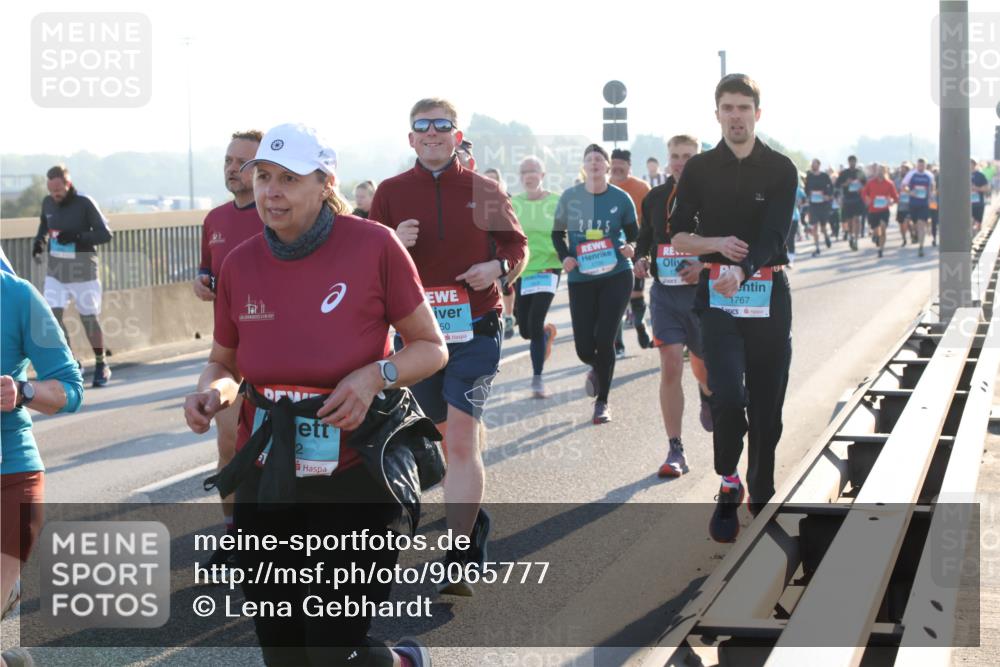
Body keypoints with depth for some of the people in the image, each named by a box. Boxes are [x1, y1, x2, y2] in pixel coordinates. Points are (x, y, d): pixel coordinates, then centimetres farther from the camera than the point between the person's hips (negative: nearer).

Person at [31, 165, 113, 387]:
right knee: (52, 315, -9)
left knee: (89, 318, 5)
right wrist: (39, 241, -2)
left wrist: (77, 237, -28)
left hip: (82, 269, -4)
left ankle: (101, 365, 23)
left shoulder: (84, 203, -14)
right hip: (55, 269, 4)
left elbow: (105, 234, -15)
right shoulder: (47, 203, 1)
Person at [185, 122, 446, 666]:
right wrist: (211, 391, -7)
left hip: (357, 476, -4)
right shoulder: (240, 264, 2)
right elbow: (223, 362, 15)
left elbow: (431, 348, 0)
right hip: (267, 477, 4)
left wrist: (375, 376, -18)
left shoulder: (373, 245, -8)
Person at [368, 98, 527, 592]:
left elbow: (516, 245, 11)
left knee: (460, 439, -14)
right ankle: (473, 514, 41)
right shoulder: (390, 193, 4)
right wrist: (393, 243, -16)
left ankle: (460, 557, -14)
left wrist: (499, 267, -11)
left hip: (475, 330, -3)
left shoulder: (483, 190, 1)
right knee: (451, 431, 17)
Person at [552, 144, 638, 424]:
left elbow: (634, 234, 6)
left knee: (604, 339, -7)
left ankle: (602, 401, 10)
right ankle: (598, 368, 39)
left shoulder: (621, 198, -3)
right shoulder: (570, 197, -1)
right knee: (584, 347, 0)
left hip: (616, 276, -1)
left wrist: (631, 248, -16)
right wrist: (565, 257, -8)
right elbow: (557, 233, 9)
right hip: (581, 279, 1)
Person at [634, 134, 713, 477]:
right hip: (665, 292, 1)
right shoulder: (654, 198, 6)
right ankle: (675, 452, -5)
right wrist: (641, 259, -3)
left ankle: (707, 395, 52)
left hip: (702, 292, -1)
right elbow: (645, 238, 18)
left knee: (702, 366, 12)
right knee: (670, 368, -9)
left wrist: (705, 267, -19)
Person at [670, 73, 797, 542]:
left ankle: (762, 495, 19)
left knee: (767, 401, 4)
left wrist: (742, 271, -30)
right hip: (717, 294, 0)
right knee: (728, 395, -15)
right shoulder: (700, 169, 5)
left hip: (767, 293, 1)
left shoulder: (781, 169, 1)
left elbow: (773, 235, -11)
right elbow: (678, 237, 7)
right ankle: (728, 486, 5)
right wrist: (718, 244, -13)